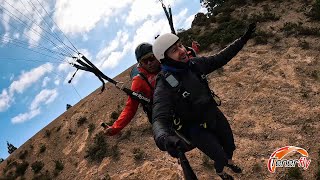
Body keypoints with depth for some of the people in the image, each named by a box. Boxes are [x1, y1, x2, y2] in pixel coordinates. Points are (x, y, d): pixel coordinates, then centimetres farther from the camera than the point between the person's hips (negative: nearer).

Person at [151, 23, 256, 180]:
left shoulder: (194, 64, -14)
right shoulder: (164, 86, -32)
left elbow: (220, 59, 0)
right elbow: (159, 120, -42)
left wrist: (243, 39, -3)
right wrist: (165, 139, -65)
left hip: (214, 115, 6)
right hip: (196, 128, -5)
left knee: (230, 146, 24)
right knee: (221, 158, 5)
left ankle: (230, 162, 62)